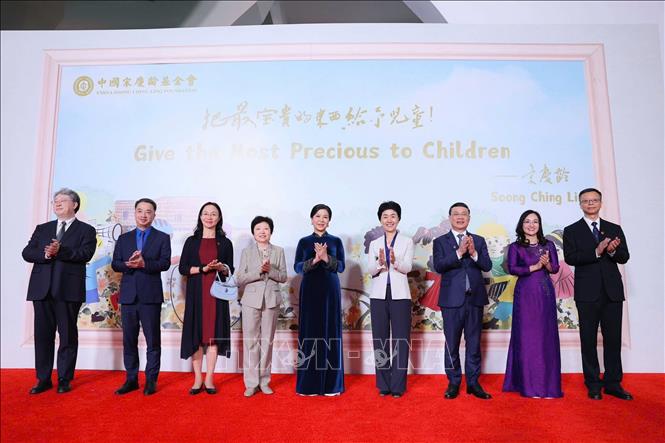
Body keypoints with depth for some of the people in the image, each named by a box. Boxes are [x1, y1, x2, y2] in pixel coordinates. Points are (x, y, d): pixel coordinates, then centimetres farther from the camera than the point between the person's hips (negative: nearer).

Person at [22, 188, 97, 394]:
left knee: (68, 335, 3)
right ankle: (43, 379, 19)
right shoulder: (42, 229, 18)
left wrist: (60, 251, -22)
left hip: (68, 290, -4)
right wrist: (45, 254, -12)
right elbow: (27, 253, 7)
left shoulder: (86, 230, 5)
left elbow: (86, 254, -10)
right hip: (42, 289, 4)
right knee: (42, 335, 8)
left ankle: (64, 380, 13)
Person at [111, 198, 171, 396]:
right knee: (129, 340, 9)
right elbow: (115, 264, 6)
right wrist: (128, 264, -15)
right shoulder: (124, 238, 14)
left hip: (151, 296, -3)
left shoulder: (162, 238, 4)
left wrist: (144, 263, -23)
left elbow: (165, 263, -8)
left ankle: (151, 380, 13)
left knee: (153, 340, 2)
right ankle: (131, 379, 21)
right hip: (128, 295, 3)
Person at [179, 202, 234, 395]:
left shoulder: (225, 243, 8)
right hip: (196, 294, 0)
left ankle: (209, 379, 9)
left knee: (214, 334, 1)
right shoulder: (192, 241, 8)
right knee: (195, 334, 1)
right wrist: (203, 269, -13)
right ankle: (198, 379, 11)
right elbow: (182, 268, 1)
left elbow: (230, 270, 9)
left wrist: (222, 268, -13)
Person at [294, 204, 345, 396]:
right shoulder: (304, 242, 7)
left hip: (330, 291, 0)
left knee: (330, 332, 1)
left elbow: (341, 266, -3)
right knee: (309, 332, 0)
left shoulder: (336, 241, 7)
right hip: (310, 291, 0)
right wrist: (315, 259, -19)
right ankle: (309, 383, 9)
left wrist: (326, 258, -20)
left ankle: (331, 383, 9)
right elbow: (297, 267, -3)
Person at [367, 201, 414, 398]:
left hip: (399, 295, -2)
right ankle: (383, 384, 15)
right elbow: (370, 270, 0)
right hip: (379, 295, 2)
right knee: (380, 339, 5)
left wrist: (395, 261, -29)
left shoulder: (407, 242, 4)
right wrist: (380, 263, -21)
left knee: (400, 339, 0)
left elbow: (407, 267, -8)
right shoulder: (374, 244, 10)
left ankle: (398, 385, 9)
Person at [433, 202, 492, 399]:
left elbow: (487, 266, -1)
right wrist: (459, 252, -22)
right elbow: (438, 266, -12)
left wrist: (474, 253, -19)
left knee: (474, 343, 9)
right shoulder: (440, 241, 3)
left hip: (475, 298, 2)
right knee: (452, 343, 6)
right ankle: (454, 383, 18)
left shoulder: (479, 241, 10)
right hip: (452, 299, -2)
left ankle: (473, 383, 20)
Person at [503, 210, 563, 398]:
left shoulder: (548, 245, 12)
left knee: (547, 336, 3)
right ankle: (530, 385, 4)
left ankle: (547, 384, 11)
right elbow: (512, 269, -9)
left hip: (546, 293, 3)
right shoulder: (515, 247, 4)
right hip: (525, 294, -3)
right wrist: (535, 267, -16)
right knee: (527, 337, -2)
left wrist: (547, 264, -15)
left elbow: (556, 268, 5)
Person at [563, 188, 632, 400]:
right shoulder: (571, 231, 4)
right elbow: (570, 258, -9)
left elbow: (624, 257, 5)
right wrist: (596, 252, -21)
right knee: (589, 339, 4)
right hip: (587, 293, -2)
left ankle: (613, 383, 17)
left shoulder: (614, 229, 12)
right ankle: (593, 384, 13)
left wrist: (612, 251, -17)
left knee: (613, 338, 6)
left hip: (612, 291, 2)